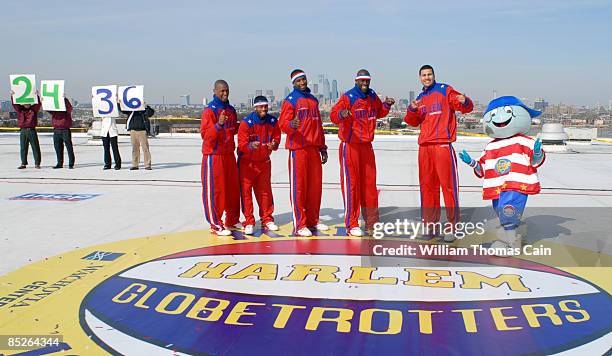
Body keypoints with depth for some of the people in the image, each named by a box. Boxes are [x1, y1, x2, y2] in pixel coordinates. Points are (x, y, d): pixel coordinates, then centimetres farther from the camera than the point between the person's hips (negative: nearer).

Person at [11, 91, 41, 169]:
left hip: (32, 130, -2)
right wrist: (12, 96, -16)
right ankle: (23, 163, 11)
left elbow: (38, 104, -8)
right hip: (23, 131, 2)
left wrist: (37, 95, -20)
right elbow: (15, 104, -2)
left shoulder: (34, 109, 7)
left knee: (35, 147, -1)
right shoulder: (20, 109, 11)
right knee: (23, 148, 5)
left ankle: (37, 163, 5)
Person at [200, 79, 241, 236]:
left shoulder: (231, 110, 13)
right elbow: (205, 135, -18)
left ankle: (231, 221, 26)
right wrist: (218, 125, -31)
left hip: (229, 154, 8)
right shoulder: (209, 110, -10)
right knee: (214, 190, -3)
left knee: (233, 189, 12)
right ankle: (216, 225, 5)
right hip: (213, 156, -7)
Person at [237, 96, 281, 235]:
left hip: (264, 161, 4)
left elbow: (276, 138, 5)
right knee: (246, 190, -5)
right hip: (247, 162, -4)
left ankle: (267, 219, 25)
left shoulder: (272, 121, -4)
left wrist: (274, 144, -18)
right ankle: (249, 222, 4)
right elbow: (241, 144, -19)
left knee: (265, 191, 12)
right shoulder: (246, 122, -17)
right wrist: (250, 146, -40)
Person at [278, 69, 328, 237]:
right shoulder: (290, 100, -2)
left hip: (314, 149, 7)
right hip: (298, 149, -6)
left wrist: (323, 148, 18)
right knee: (298, 186, -4)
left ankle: (313, 220, 22)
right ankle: (300, 225, 2)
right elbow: (282, 123, -12)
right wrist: (291, 125, -35)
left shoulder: (313, 99, 18)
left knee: (315, 185, 10)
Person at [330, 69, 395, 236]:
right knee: (351, 184, -5)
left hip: (367, 146, 7)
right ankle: (351, 225, 2)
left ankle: (371, 223, 22)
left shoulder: (372, 97, 10)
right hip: (350, 146, -6)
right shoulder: (348, 97, -10)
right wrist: (341, 114, -44)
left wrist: (386, 105, 6)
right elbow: (334, 115, -21)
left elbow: (379, 113, 26)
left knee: (369, 183, 11)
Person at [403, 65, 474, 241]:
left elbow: (467, 107, -2)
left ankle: (451, 228, -1)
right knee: (427, 186, 9)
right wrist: (412, 109, -1)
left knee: (448, 185, -6)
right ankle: (431, 225, 18)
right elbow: (413, 122, 18)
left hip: (443, 145, -6)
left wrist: (464, 101, -25)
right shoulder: (420, 98, 20)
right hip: (424, 146, 6)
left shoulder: (445, 90, 3)